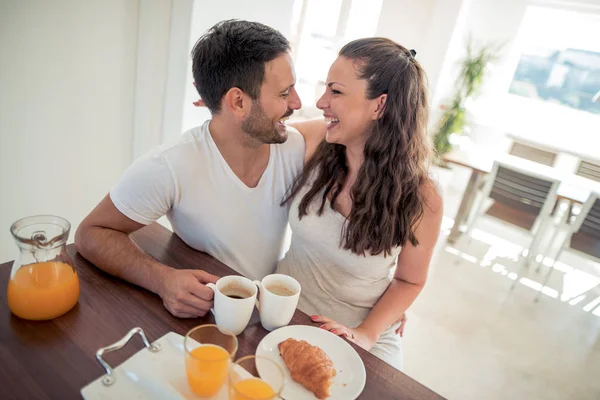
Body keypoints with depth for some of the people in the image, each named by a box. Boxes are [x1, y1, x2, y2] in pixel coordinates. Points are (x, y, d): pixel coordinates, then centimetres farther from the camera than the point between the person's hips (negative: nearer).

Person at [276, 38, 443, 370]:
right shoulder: (315, 143, -12)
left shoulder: (420, 198, -17)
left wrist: (366, 334, -15)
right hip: (285, 310, 2)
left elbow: (410, 280, -4)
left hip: (361, 332, -1)